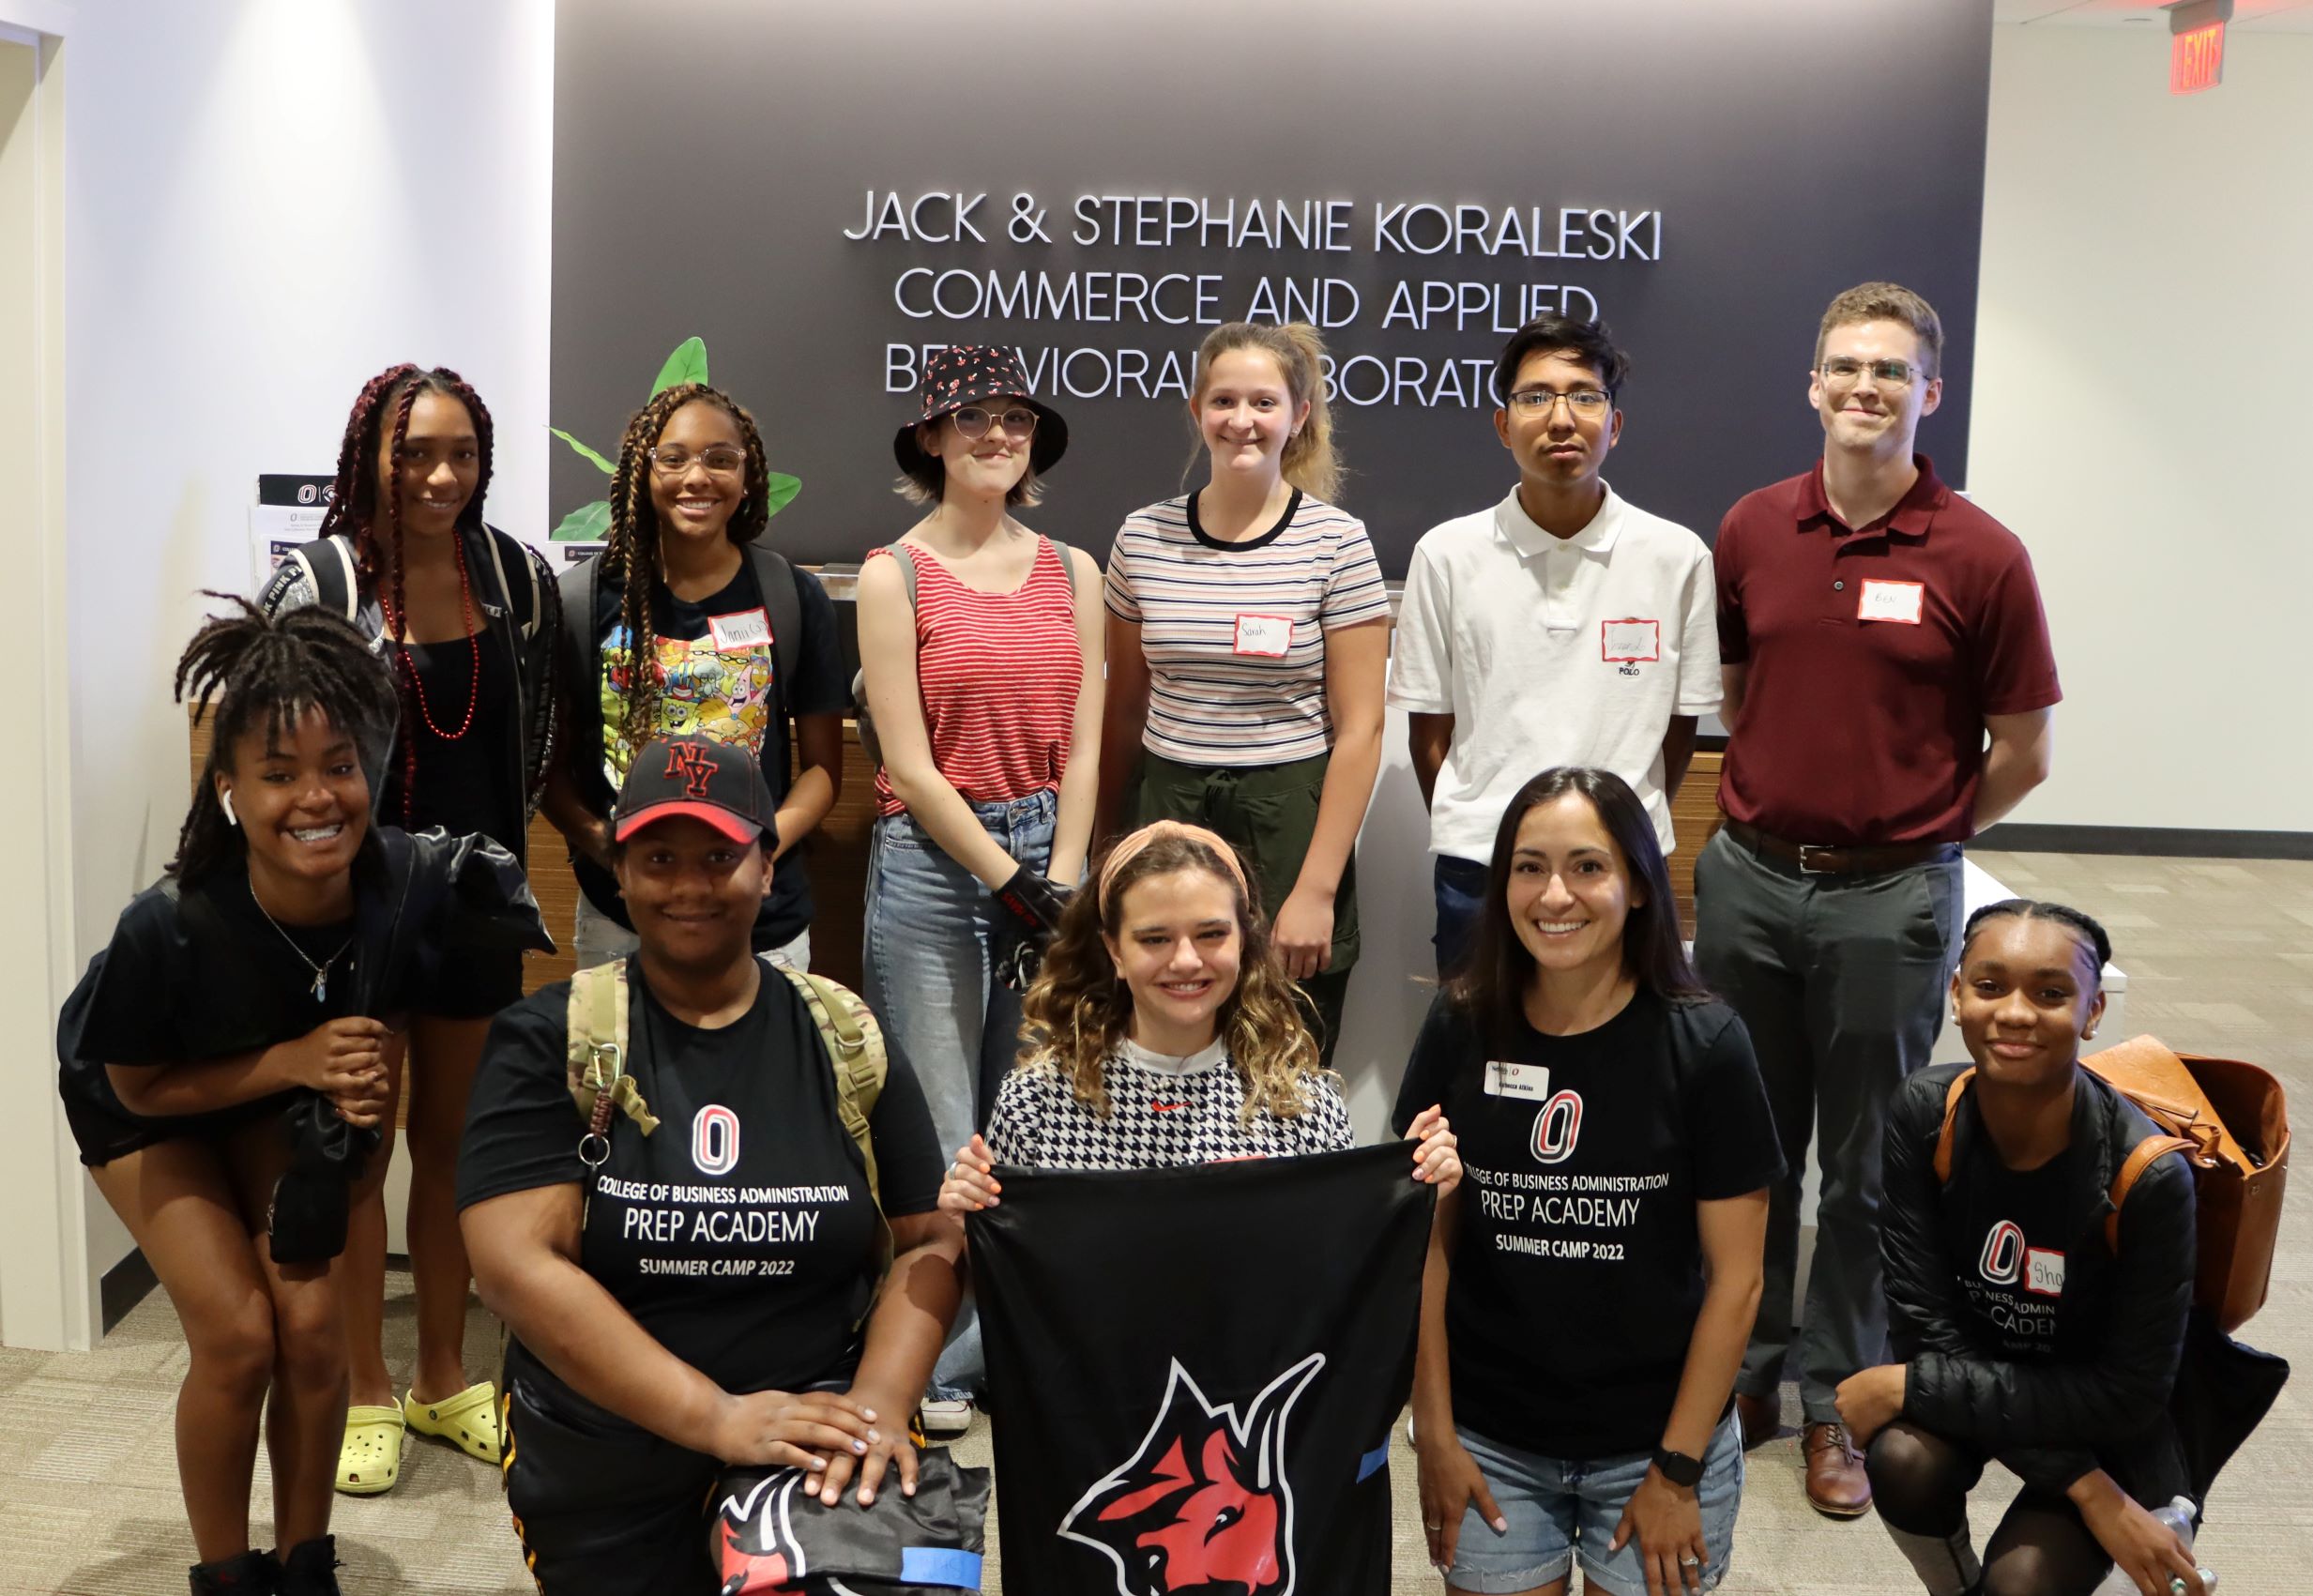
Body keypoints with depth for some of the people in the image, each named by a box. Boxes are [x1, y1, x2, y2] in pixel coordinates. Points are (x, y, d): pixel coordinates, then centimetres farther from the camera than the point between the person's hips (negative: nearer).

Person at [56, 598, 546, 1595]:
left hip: (277, 1098, 3)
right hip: (143, 1106, -2)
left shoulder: (409, 882, -32)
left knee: (314, 1327, -6)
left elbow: (386, 1012, -9)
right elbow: (137, 1086, -20)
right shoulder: (168, 926, -38)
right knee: (237, 1335, -12)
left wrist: (360, 1090, -27)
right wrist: (296, 1061, -32)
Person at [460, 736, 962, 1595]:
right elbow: (516, 1263, -13)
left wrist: (879, 1403, -15)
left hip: (817, 1449, -3)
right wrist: (716, 1418, -19)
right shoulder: (549, 1041, -3)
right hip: (602, 1475, 3)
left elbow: (932, 1239, 3)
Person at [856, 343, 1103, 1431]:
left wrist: (1061, 882, -5)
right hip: (932, 859, -3)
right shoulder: (894, 576, -2)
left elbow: (1082, 748, 6)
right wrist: (1009, 882, -9)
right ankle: (932, 1361, 14)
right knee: (937, 1124, 0)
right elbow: (910, 765, -6)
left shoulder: (1072, 573, 9)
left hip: (1052, 851, 4)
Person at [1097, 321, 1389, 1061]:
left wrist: (1316, 889, -10)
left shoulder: (1336, 542, -4)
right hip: (1167, 815, 3)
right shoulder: (1143, 538, 6)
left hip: (1288, 829, -2)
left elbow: (1358, 729, -5)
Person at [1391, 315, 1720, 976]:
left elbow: (1678, 725, 8)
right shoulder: (1447, 554, 2)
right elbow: (1429, 727, 7)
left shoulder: (1677, 557, 2)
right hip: (1477, 872, 0)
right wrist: (1470, 835, 5)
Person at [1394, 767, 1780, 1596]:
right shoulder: (1461, 1028, -6)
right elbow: (1428, 1244, 1)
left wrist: (1678, 1470, -8)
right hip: (1491, 1445, 1)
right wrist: (1434, 1434, 0)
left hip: (1657, 1440, -1)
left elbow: (1735, 1277, -8)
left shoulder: (1705, 1043, -11)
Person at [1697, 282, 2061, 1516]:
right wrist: (1768, 810, 8)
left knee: (1866, 1166, 9)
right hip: (1748, 878, 3)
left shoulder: (1980, 557, -9)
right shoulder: (1750, 530, 1)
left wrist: (1909, 832, 6)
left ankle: (1840, 1401, 24)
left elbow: (2022, 753, -2)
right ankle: (1748, 1367, 30)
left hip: (1890, 899, -3)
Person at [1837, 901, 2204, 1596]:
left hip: (2111, 1422, -2)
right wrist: (2087, 1489, -25)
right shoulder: (1921, 1115, -22)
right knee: (1902, 1459, -28)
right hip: (1974, 1369, 2)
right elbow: (1926, 1324, -18)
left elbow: (2125, 1396, -20)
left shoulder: (2149, 1175, -29)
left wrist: (1909, 1385, -23)